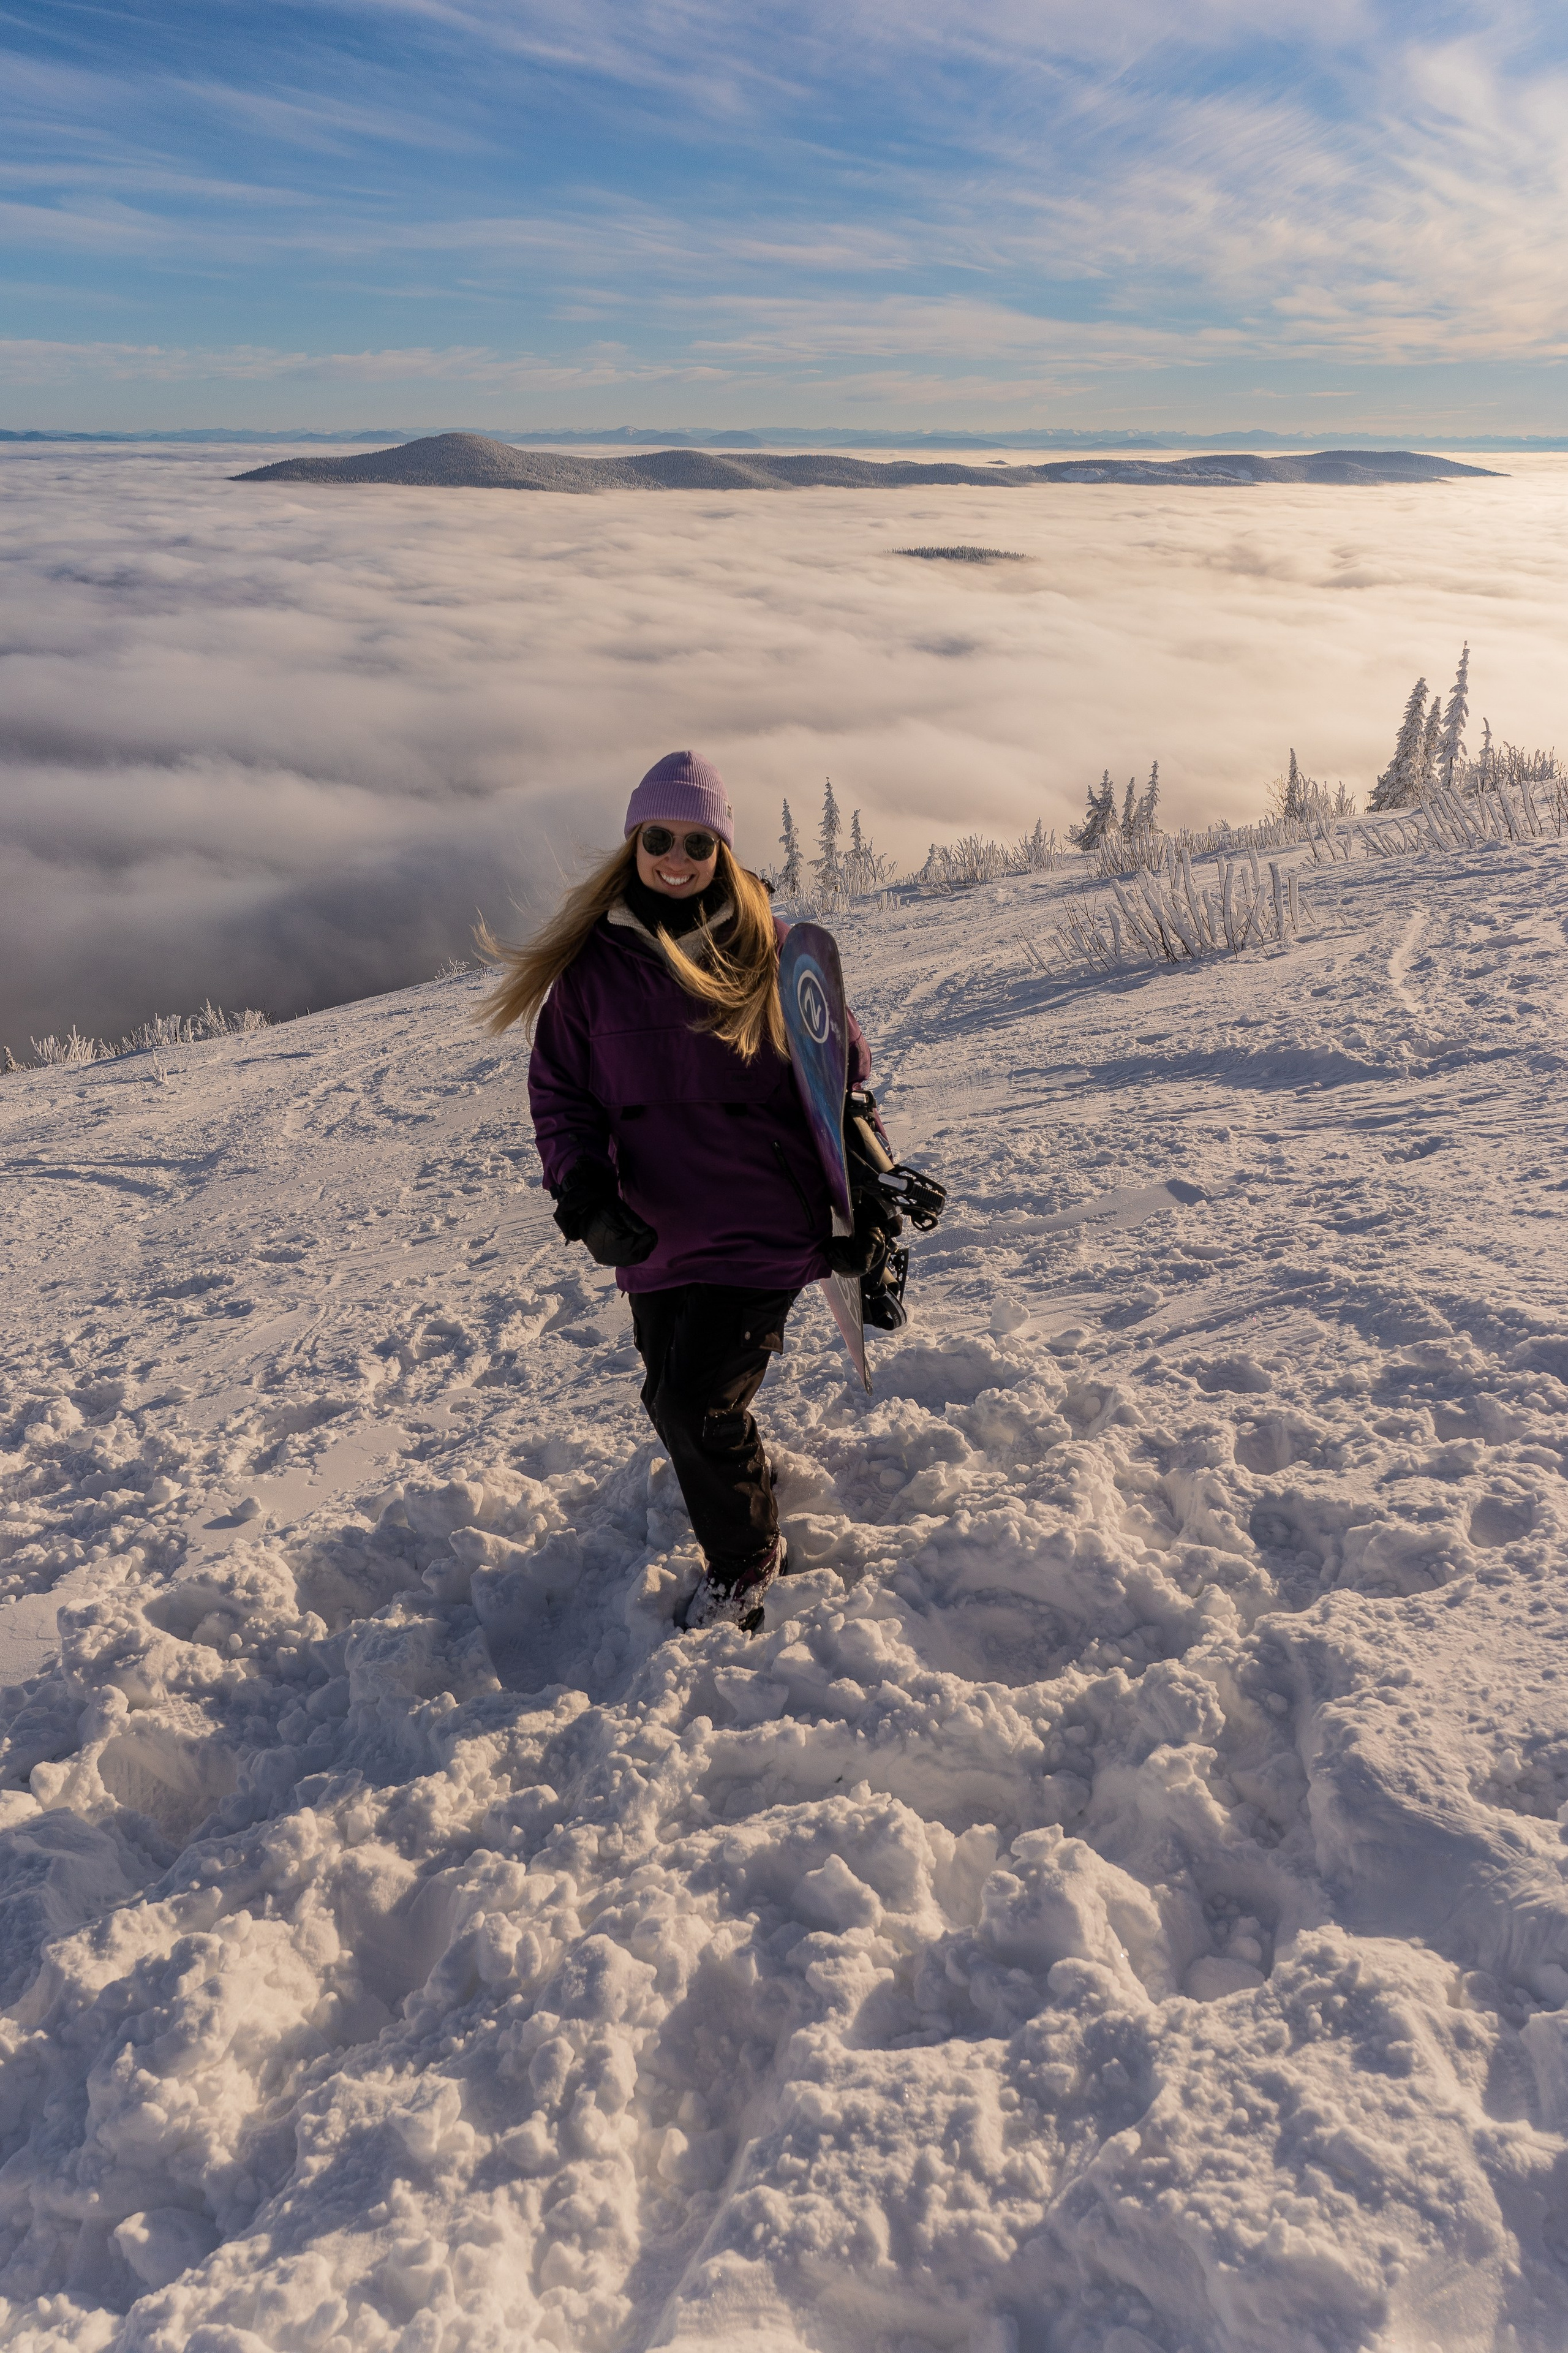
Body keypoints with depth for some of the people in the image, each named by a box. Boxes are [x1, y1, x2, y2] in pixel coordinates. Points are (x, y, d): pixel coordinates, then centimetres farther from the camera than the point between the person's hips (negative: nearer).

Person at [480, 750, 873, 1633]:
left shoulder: (771, 952, -5)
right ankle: (746, 1474, 53)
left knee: (697, 1405, -10)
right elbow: (559, 1091, 3)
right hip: (654, 1232, 4)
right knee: (674, 1401, 18)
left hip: (763, 1223, -3)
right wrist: (585, 1193, -14)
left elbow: (841, 1075, 2)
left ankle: (746, 1561, 20)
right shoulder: (592, 962, -1)